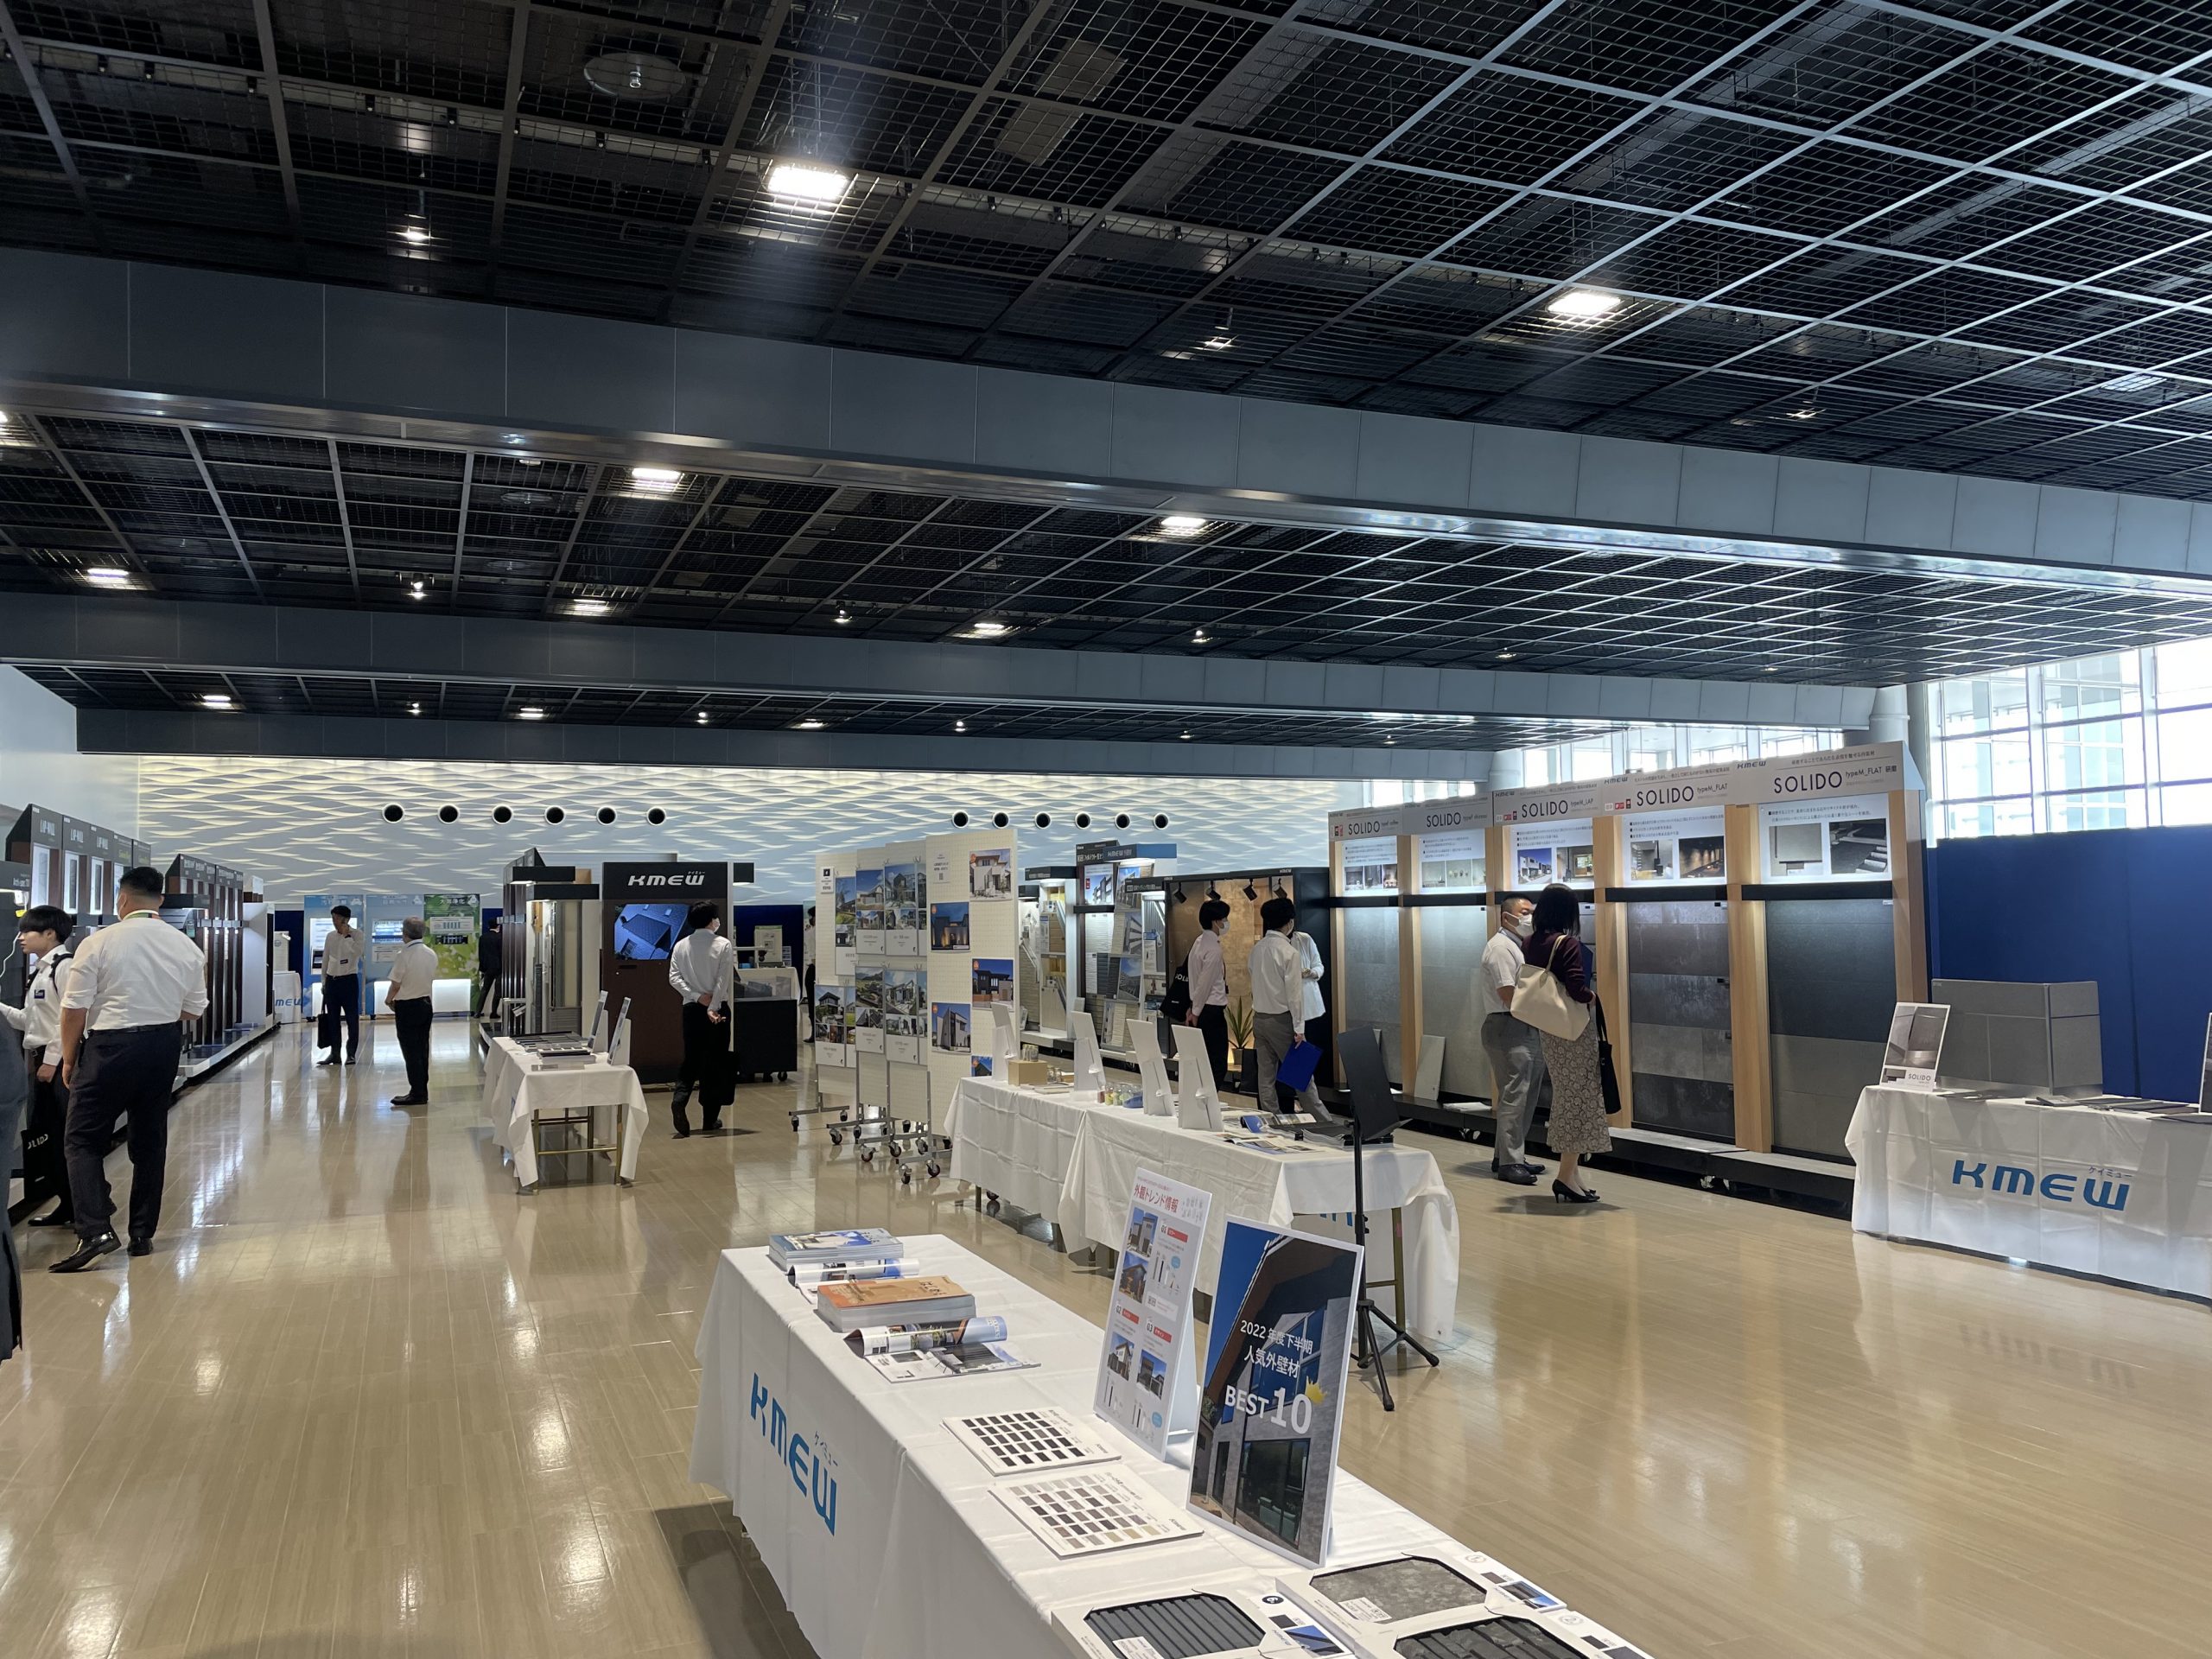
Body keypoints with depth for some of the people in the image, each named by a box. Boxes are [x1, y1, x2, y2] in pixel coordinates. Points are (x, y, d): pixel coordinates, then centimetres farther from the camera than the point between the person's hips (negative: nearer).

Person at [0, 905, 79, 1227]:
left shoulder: (64, 966, -12)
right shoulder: (40, 971, 17)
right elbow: (28, 1020, 17)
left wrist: (52, 1060, -20)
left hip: (59, 1061, -10)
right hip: (39, 1059, 10)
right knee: (43, 1134, 10)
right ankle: (67, 1204, 17)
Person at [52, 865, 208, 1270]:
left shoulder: (99, 943, -12)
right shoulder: (186, 947, 1)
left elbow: (75, 1008, -9)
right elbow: (194, 1010, 7)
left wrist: (69, 1058, 4)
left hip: (109, 1047, -4)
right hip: (164, 1046, 5)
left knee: (82, 1140, 5)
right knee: (150, 1142, 14)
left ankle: (96, 1231, -9)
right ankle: (143, 1234, 19)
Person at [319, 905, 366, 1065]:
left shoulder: (357, 934, -4)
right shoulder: (330, 936, 10)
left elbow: (358, 951, -23)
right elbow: (325, 959, 16)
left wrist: (346, 935, -17)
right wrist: (324, 982, 15)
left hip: (349, 980, -5)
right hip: (332, 980, 5)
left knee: (352, 1018, -2)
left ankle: (351, 1054, 4)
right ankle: (335, 1053, 15)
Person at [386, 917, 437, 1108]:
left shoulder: (404, 955, -19)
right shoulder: (432, 954, 2)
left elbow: (395, 984, -15)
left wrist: (389, 1000, 6)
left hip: (407, 1007, -7)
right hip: (426, 1003, 7)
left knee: (411, 1051, -1)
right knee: (422, 1050, 13)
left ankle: (417, 1094, 1)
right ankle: (422, 1091, 18)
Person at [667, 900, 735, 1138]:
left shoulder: (681, 945, 5)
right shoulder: (723, 945, -6)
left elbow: (674, 977, -3)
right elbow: (723, 980, -14)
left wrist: (697, 997, -7)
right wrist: (713, 1008, -15)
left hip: (692, 1008, 3)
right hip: (718, 1008, -3)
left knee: (691, 1060, 11)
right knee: (716, 1062, 6)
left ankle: (679, 1099, -18)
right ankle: (710, 1119, 9)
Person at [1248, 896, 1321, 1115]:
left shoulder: (1257, 949, 3)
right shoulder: (1289, 952, -15)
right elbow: (1294, 993, -14)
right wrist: (1299, 1029, -11)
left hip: (1259, 1017, 6)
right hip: (1282, 1019, -6)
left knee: (1266, 1076, 9)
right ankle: (1322, 1121, 8)